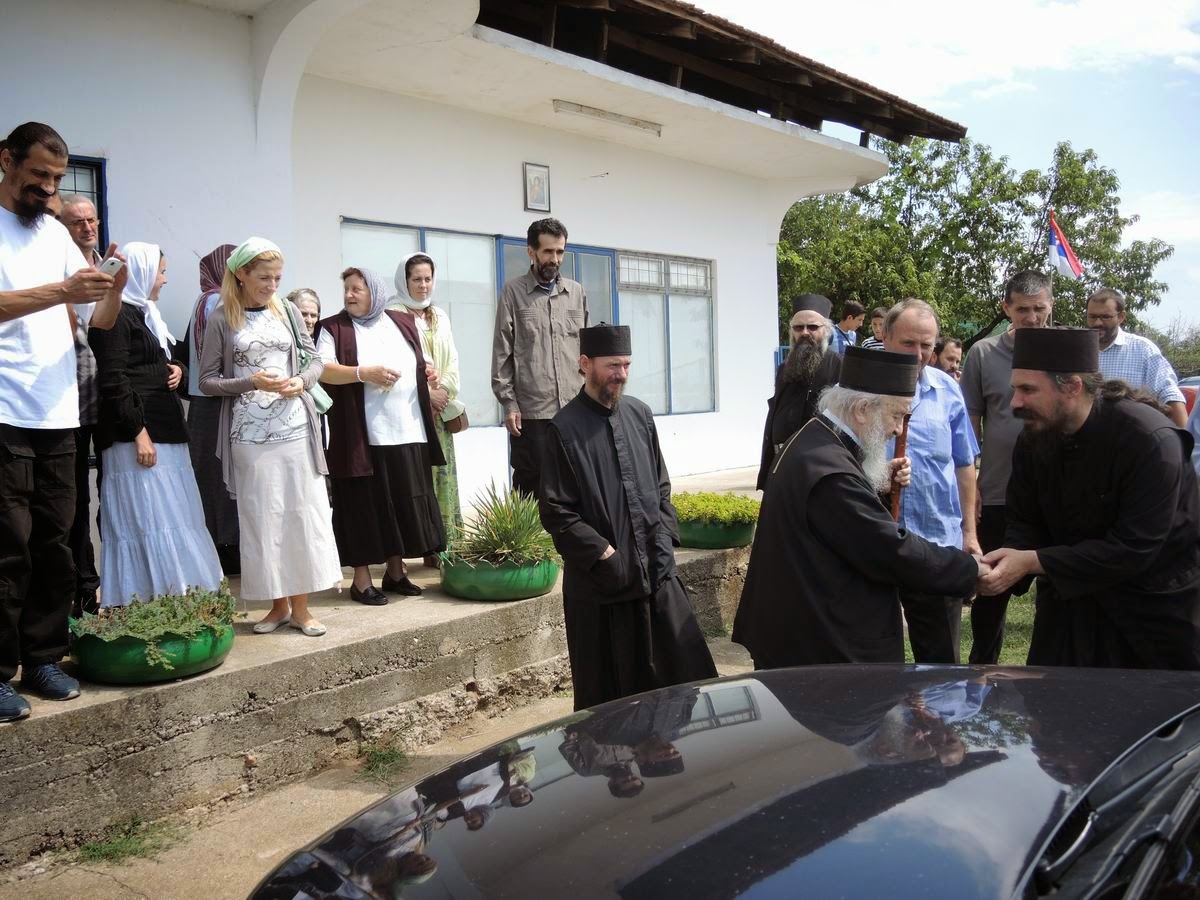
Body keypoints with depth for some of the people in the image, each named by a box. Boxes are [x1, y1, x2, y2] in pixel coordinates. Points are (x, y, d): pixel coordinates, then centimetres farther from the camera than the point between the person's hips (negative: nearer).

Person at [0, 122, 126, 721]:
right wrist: (61, 291, -22)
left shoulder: (57, 234, 17)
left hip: (59, 417, 6)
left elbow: (100, 319, 13)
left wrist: (114, 286, -7)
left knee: (54, 544, 8)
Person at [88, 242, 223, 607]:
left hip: (165, 428, 10)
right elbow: (114, 379, -17)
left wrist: (177, 370, 8)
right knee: (146, 519, -9)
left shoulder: (147, 313, 20)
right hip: (138, 432, -10)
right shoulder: (118, 316, -9)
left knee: (173, 516, 9)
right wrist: (138, 433, -21)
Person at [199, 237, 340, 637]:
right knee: (261, 519, 3)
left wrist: (301, 382, -8)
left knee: (303, 513, 1)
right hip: (250, 434, -2)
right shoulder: (221, 319, 0)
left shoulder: (287, 311, 8)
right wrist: (252, 383, -15)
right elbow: (208, 381, 0)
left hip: (295, 428, 2)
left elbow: (315, 360, 13)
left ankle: (300, 606, 10)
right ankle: (278, 605, 16)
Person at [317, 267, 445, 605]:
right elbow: (321, 370, -11)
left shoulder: (404, 324, 14)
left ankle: (396, 571, 21)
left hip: (407, 433, 4)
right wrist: (362, 373, -20)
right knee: (364, 506, -1)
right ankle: (361, 579, 9)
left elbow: (424, 365, 24)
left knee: (405, 504, 8)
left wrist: (431, 376, 5)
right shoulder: (334, 328, 2)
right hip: (361, 436, -4)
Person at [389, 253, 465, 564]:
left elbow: (452, 360, 14)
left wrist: (444, 389, -3)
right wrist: (426, 393, -12)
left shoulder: (439, 316, 18)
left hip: (440, 407, 6)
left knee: (443, 472, 3)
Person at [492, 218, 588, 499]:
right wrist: (509, 403, -7)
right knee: (531, 485, 1)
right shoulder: (513, 291, 2)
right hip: (530, 411, -3)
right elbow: (502, 352, -1)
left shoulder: (576, 292, 12)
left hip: (574, 410, 3)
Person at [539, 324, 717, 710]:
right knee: (608, 691, 8)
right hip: (600, 579, -4)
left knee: (685, 671, 6)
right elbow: (556, 512, -9)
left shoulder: (640, 414, 7)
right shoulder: (565, 429, -9)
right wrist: (605, 555, -13)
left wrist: (664, 540, 1)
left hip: (655, 571, 5)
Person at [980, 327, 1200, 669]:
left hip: (1159, 603, -5)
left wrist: (1033, 562, -34)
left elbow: (1134, 547, -31)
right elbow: (1024, 526, -4)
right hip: (1072, 596, 5)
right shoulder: (1033, 439, -7)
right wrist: (1007, 564, -28)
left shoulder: (1150, 440, -27)